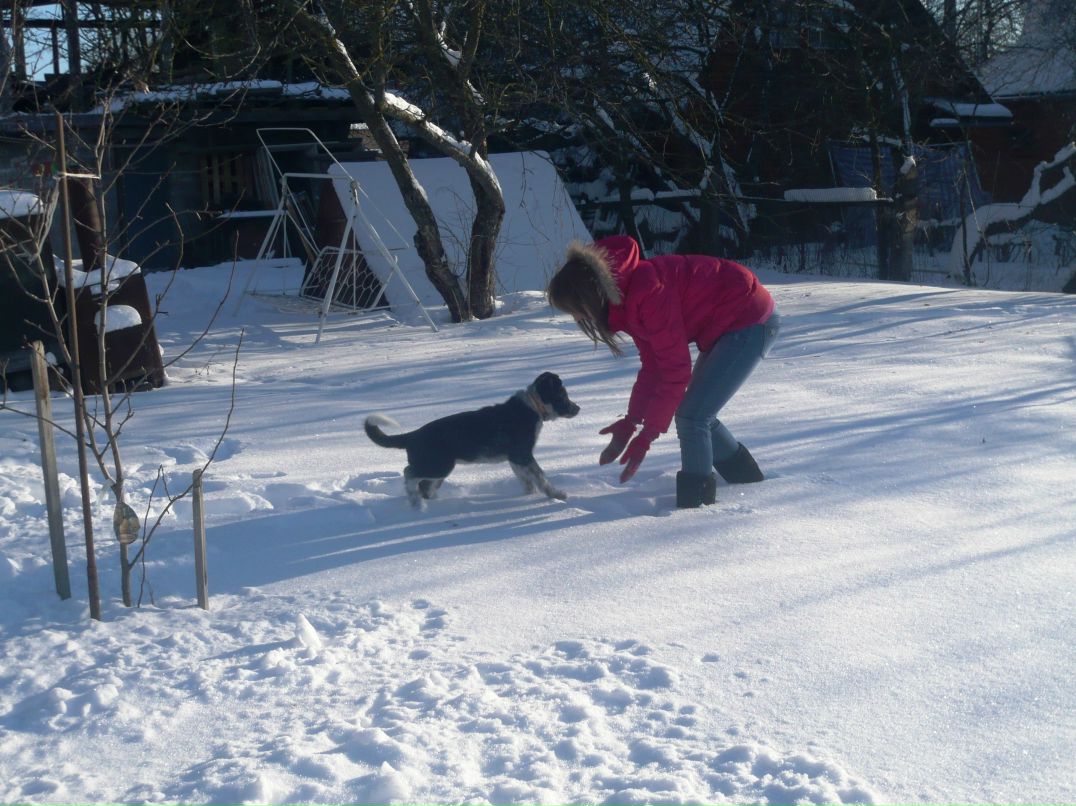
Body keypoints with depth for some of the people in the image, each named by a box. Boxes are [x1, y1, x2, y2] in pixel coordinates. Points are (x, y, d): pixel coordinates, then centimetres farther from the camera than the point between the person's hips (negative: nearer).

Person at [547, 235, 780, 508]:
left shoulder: (646, 294, -28)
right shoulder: (625, 300, 2)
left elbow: (675, 370, -25)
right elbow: (652, 365, 10)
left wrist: (646, 436, -19)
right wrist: (630, 422, 7)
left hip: (751, 321, -10)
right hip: (723, 326, 10)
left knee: (691, 417, -12)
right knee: (697, 415, 16)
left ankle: (695, 506, -1)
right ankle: (747, 479, 35)